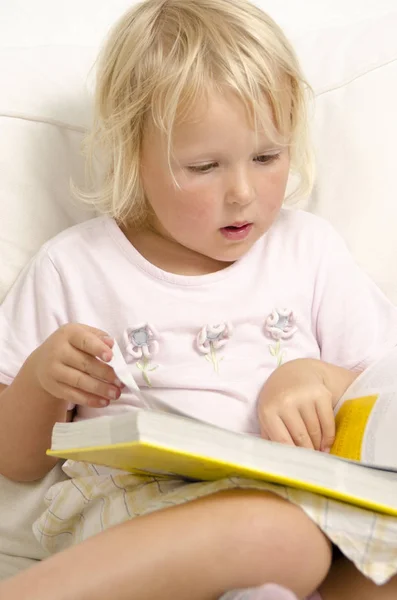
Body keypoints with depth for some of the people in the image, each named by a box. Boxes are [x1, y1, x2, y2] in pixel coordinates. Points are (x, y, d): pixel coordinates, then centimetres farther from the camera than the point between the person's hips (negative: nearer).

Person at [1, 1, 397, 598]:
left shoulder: (309, 249, 14)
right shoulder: (73, 269, 9)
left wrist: (320, 378, -7)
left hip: (309, 505, 3)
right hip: (135, 509, -2)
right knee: (273, 530, -36)